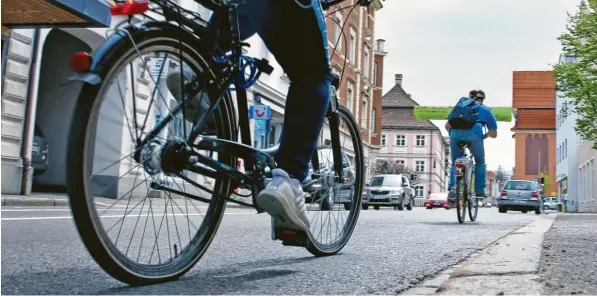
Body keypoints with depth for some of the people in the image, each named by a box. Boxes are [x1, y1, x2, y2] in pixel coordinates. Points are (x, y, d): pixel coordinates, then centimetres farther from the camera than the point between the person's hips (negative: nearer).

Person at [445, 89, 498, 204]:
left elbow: (447, 126, 25)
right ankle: (480, 192, 19)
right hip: (473, 135, -2)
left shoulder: (460, 104, 32)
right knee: (480, 163, 23)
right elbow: (494, 133, 25)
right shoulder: (485, 110, 28)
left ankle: (452, 188, 1)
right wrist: (487, 134, 46)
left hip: (455, 134, 2)